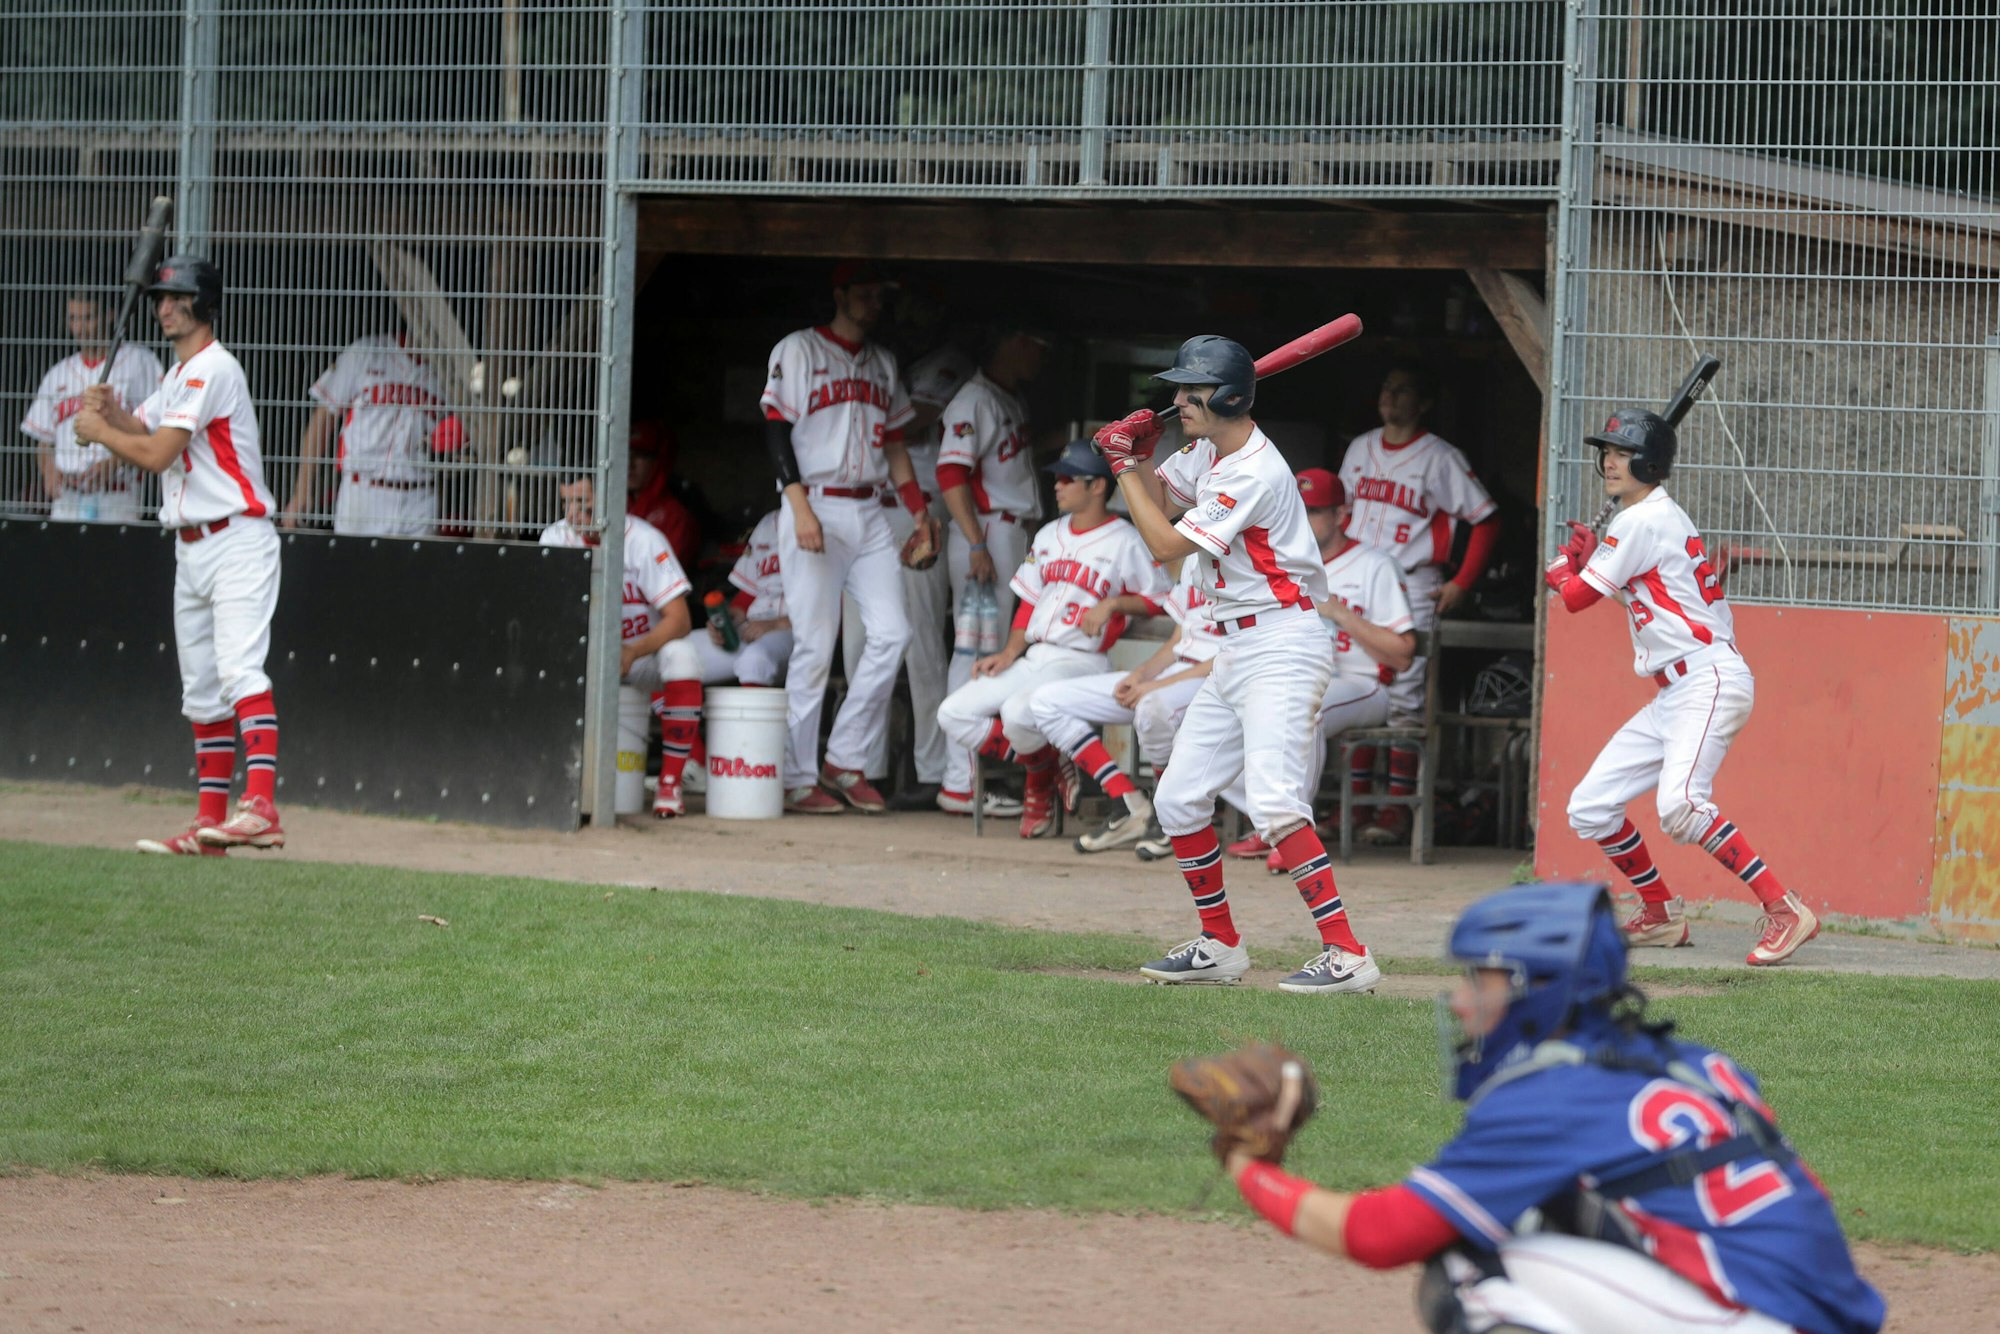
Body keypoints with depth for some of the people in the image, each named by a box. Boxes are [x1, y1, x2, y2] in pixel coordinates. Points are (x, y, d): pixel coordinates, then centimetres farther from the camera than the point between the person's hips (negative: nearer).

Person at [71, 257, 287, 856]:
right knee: (200, 688, 11)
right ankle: (208, 825, 16)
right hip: (192, 550, 10)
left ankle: (262, 807, -37)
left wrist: (97, 430, -3)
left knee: (239, 668, -24)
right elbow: (139, 431, 24)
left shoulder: (213, 368, -13)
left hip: (238, 541, -10)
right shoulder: (178, 376, 19)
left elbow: (157, 453, -18)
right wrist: (110, 411, 1)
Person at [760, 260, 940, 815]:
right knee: (815, 645, -7)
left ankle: (846, 759, 4)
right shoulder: (798, 351, 0)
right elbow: (777, 429, -7)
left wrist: (918, 507, 9)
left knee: (890, 634, -6)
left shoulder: (883, 363, 20)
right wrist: (800, 507, -17)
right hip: (816, 509, -6)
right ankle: (799, 778, -2)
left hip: (869, 514, 6)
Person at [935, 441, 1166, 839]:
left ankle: (1041, 785, -4)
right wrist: (1010, 652, 7)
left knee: (1017, 713, -36)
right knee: (953, 715, -7)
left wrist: (1113, 603, -16)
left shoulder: (1124, 541, -3)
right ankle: (1046, 767, 2)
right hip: (1033, 656, 8)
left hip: (1082, 660, -8)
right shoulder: (1049, 536, 19)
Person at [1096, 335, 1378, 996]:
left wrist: (1123, 465, -6)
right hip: (1236, 652, 10)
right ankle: (1220, 946, 23)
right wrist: (1134, 456, 5)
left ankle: (1347, 953, -27)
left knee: (1273, 801, -24)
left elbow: (1167, 544, -17)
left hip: (1282, 649, -10)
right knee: (1178, 799, 11)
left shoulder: (1256, 472, -19)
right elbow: (1155, 492, 27)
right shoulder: (1210, 451, 10)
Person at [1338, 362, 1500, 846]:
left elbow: (1486, 519, -4)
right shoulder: (1360, 449, 13)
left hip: (1412, 587, -6)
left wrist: (1461, 584, -8)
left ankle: (1397, 808, -7)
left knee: (1404, 696, -8)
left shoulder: (1439, 458, -5)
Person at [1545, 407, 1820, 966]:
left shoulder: (1644, 521, -10)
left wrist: (1559, 566, 14)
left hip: (1709, 681, -11)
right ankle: (1660, 915, 22)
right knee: (1590, 809, 9)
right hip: (1672, 696, 11)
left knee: (1679, 804, -31)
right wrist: (1589, 557, 21)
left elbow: (1576, 596, -7)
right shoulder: (1658, 517, 20)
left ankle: (1784, 910, -29)